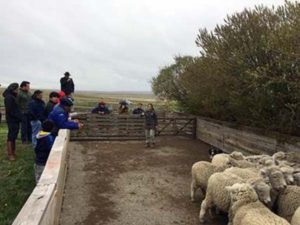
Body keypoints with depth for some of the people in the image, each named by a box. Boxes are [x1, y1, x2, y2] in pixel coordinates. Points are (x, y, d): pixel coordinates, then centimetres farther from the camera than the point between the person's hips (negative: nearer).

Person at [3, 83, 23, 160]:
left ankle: (13, 152, 22)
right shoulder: (9, 97, -14)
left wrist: (20, 117, 7)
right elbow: (10, 111, -19)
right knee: (11, 137, -3)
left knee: (13, 137, 14)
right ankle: (10, 154, 3)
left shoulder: (13, 97, 14)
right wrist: (19, 117, -15)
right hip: (12, 120, -9)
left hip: (15, 120, 9)